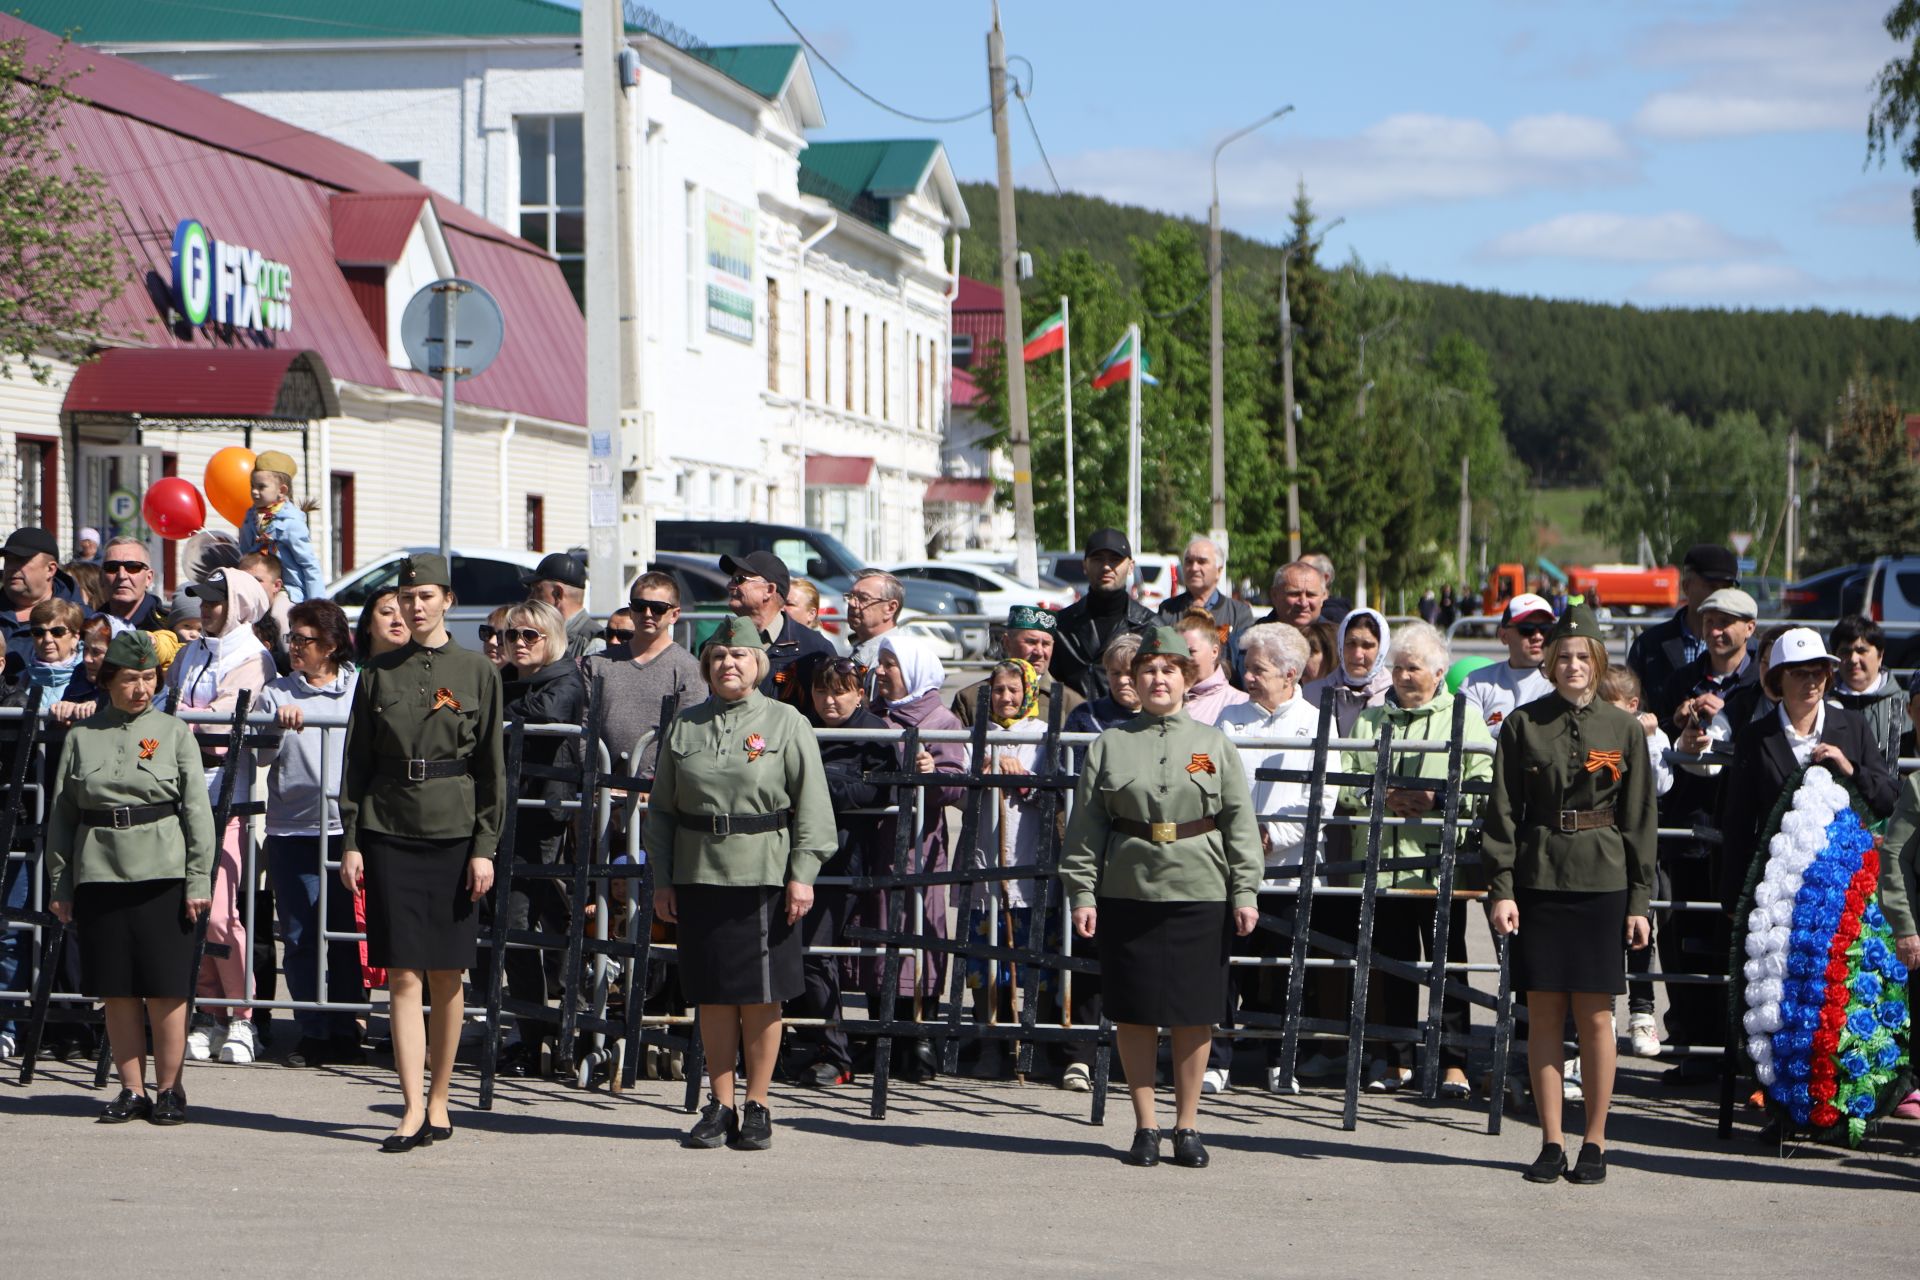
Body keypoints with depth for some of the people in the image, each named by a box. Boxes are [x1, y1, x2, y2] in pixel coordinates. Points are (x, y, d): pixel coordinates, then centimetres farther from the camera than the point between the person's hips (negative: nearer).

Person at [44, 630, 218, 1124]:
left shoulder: (174, 733, 4)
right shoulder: (81, 736, 8)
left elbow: (197, 811, 1)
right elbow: (61, 815, 11)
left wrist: (198, 880, -5)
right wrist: (59, 885, 7)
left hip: (161, 874, -2)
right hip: (98, 874, 2)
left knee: (166, 989, -2)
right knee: (117, 990, 5)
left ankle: (169, 1088, 8)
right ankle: (132, 1089, 13)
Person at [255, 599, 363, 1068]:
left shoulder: (361, 688, 9)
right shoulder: (277, 692, 11)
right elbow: (262, 757, 1)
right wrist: (277, 723, -16)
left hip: (347, 828, -1)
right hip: (292, 830, 1)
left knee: (345, 933, 3)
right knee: (299, 936, 0)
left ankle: (345, 1030, 11)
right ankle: (312, 1033, 6)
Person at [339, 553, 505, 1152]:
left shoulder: (477, 673, 3)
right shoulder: (379, 674, 7)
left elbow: (492, 767, 2)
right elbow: (357, 762, 9)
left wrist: (484, 848, -4)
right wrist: (350, 841, 2)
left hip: (453, 835, -1)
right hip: (389, 834, 1)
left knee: (445, 978, 5)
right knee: (403, 977, -5)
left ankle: (438, 1102, 17)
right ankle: (414, 1110, -6)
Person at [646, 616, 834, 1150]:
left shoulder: (786, 723, 2)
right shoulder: (685, 726, 11)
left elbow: (812, 806, -1)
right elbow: (662, 808, 13)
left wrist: (802, 874, -9)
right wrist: (661, 880, 7)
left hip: (763, 878, -3)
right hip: (698, 878, 3)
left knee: (761, 996, 0)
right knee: (712, 995, 6)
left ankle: (757, 1107, 10)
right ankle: (719, 1106, 14)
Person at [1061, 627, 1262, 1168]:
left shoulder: (1215, 745, 8)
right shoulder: (1109, 745, 7)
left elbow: (1240, 823, 6)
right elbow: (1085, 825, 5)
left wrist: (1245, 892, -1)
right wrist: (1082, 893, -3)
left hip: (1200, 895, 0)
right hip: (1126, 894, 0)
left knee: (1194, 1012, 3)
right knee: (1133, 1013, 2)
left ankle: (1187, 1125, 13)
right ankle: (1145, 1125, 13)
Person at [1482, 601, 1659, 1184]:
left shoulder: (1625, 730, 4)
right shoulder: (1523, 725, 4)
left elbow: (1640, 821, 6)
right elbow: (1503, 812, 3)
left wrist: (1639, 901, 1)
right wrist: (1500, 888, -5)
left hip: (1601, 882, -1)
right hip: (1537, 881, 1)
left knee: (1594, 1016, 2)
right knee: (1542, 1015, 2)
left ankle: (1595, 1144, 11)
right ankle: (1551, 1143, 10)